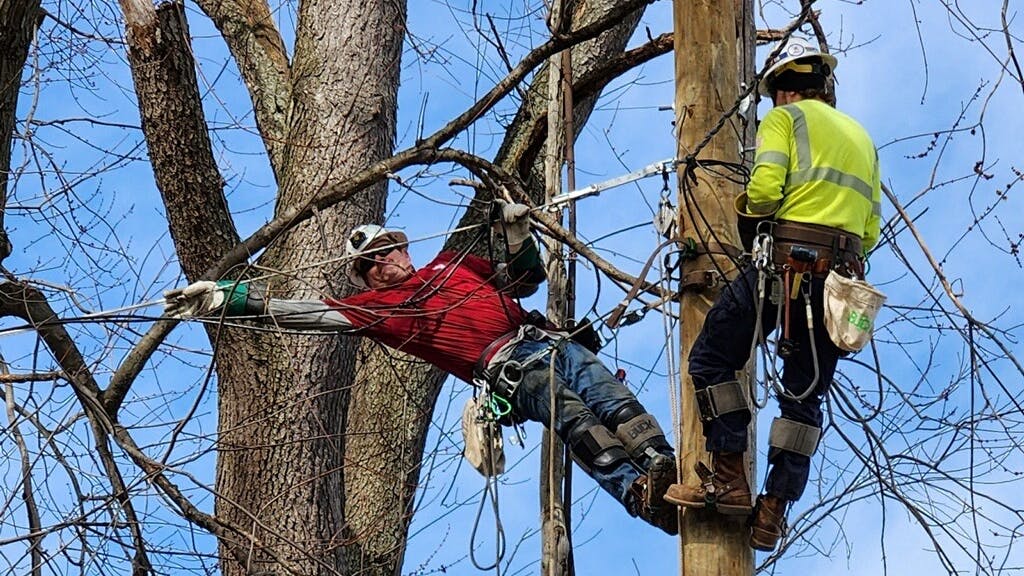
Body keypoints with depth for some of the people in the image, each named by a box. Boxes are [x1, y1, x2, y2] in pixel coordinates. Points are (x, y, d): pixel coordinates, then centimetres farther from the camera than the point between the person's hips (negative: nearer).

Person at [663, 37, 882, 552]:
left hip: (786, 259, -6)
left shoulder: (785, 117, 8)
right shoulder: (861, 137, 27)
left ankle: (730, 479, -6)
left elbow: (764, 187, -10)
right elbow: (871, 230, 19)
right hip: (842, 275, 6)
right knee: (804, 396, 9)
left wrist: (751, 231, 8)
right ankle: (774, 511, 2)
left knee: (712, 358, 4)